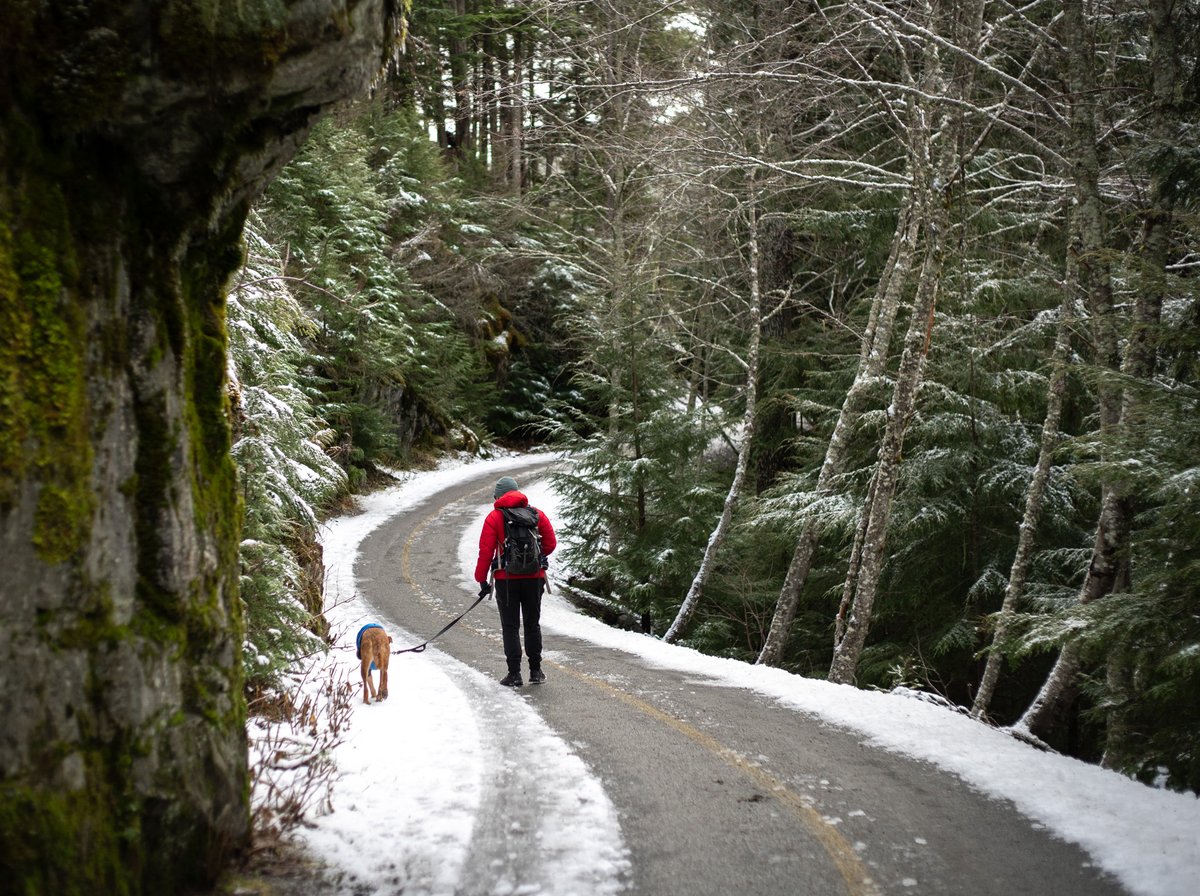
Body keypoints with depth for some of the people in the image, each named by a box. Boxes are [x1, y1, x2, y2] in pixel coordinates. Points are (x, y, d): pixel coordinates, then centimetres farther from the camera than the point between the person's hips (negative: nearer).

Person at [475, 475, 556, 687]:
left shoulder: (494, 517, -4)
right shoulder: (537, 514, 5)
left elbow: (486, 552, -7)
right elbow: (550, 543, 6)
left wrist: (482, 580, -1)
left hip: (507, 578, -3)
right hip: (534, 577, 3)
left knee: (510, 627, 3)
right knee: (532, 624, 15)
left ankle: (514, 674, 0)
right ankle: (536, 671, 18)